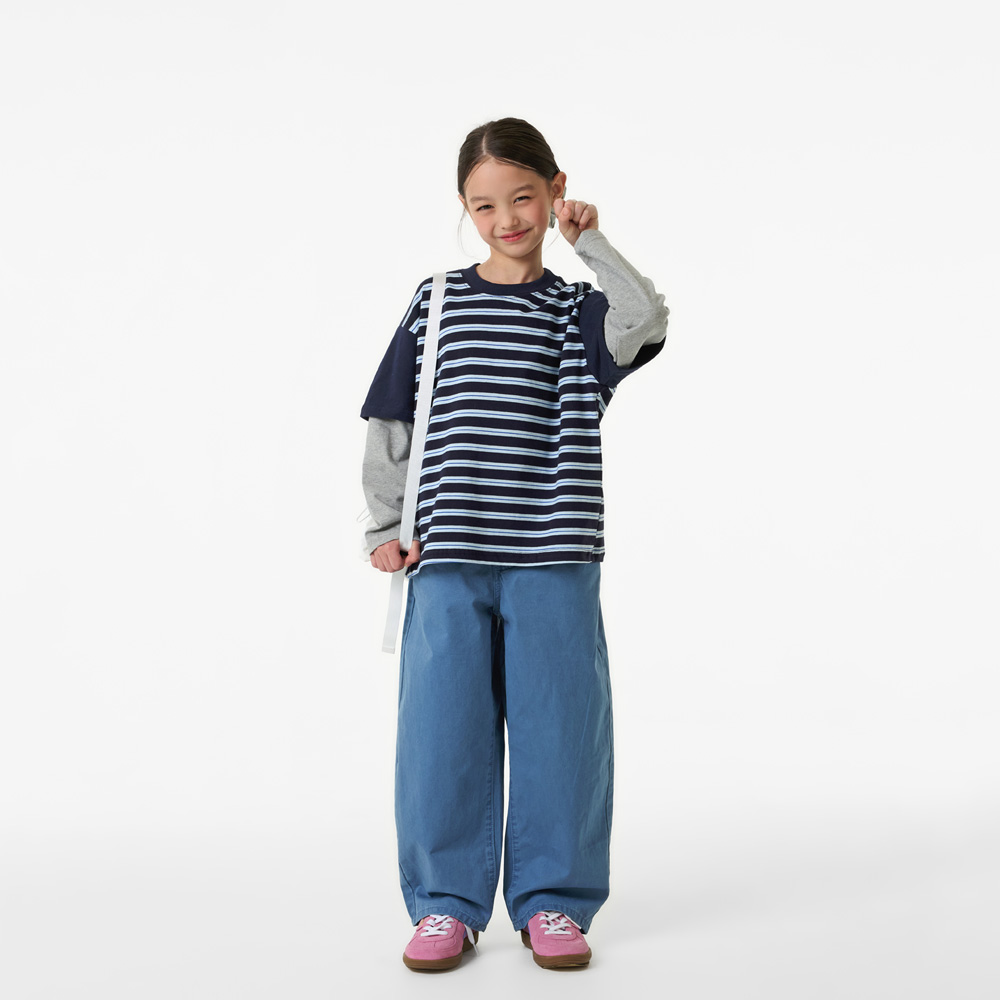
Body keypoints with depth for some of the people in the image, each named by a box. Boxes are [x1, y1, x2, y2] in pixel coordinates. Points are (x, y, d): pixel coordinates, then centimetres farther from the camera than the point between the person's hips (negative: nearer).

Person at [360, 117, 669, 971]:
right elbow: (390, 424, 10)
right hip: (448, 558, 1)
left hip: (553, 560, 0)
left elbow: (646, 319, -14)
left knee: (558, 726, 4)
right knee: (444, 729, 3)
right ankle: (447, 902, 17)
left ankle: (552, 900, 19)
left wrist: (589, 238, -6)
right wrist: (385, 527, 5)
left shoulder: (577, 312, 8)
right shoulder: (436, 304, 9)